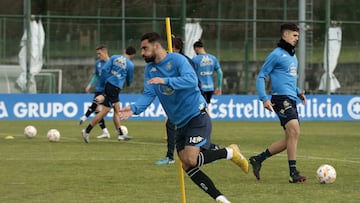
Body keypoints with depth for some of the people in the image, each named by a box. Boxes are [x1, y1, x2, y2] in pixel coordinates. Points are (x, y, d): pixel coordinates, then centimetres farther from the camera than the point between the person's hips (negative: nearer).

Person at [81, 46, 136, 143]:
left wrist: (104, 81, 8)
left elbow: (105, 69, -3)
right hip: (115, 88, -7)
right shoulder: (130, 64, -2)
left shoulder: (114, 57, 7)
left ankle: (120, 135, 20)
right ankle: (87, 131, -6)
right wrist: (128, 83, 36)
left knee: (117, 110, 14)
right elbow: (129, 80, 12)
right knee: (105, 111, -4)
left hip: (108, 84, 7)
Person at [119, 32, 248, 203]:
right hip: (180, 123, 8)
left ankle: (230, 152, 0)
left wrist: (165, 81, -35)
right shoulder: (150, 69, 7)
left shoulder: (177, 60, -13)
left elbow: (191, 80, -28)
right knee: (187, 167, 0)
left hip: (197, 117, -8)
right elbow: (148, 94, -2)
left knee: (190, 160, -21)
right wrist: (134, 108, -20)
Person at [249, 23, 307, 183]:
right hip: (281, 98, -9)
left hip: (291, 100, 9)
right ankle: (293, 173, -20)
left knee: (290, 139, 7)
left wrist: (298, 92, 16)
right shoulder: (276, 54, -5)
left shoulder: (293, 56, 21)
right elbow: (261, 77, -6)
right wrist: (264, 98, -16)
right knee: (294, 132, -20)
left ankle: (258, 159, 19)